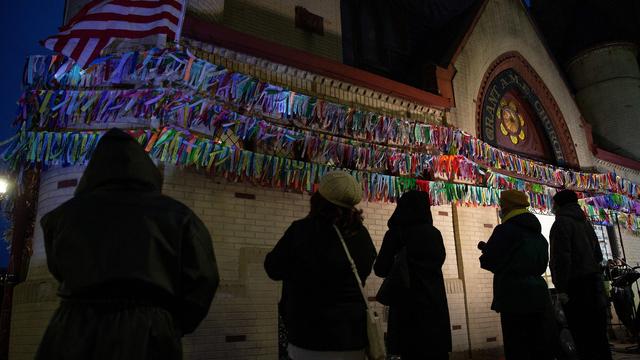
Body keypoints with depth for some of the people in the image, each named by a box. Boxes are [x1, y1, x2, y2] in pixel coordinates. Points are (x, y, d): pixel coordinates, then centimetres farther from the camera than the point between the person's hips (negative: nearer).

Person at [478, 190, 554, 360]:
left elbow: (490, 261, -8)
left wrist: (485, 248, 13)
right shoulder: (538, 234, 16)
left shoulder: (505, 230, -9)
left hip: (515, 297, -8)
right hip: (539, 296, 8)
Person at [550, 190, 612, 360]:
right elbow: (598, 255, 21)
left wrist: (561, 288, -18)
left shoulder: (562, 222, -8)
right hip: (595, 283, 9)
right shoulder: (586, 223, 18)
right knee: (598, 335, 12)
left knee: (584, 337, -9)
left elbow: (561, 257, -17)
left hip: (576, 285, -9)